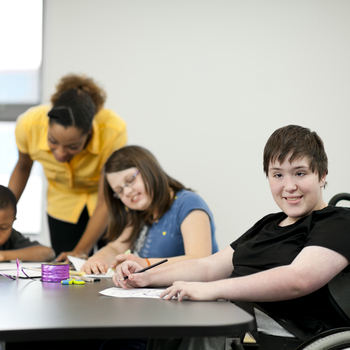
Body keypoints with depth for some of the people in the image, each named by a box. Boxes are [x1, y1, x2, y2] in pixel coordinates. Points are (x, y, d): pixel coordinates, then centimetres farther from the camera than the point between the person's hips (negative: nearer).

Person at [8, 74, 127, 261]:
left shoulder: (113, 131, -37)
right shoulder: (28, 124, -29)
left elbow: (105, 202, -27)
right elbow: (22, 168, -4)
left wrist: (80, 252, -32)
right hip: (63, 203, 2)